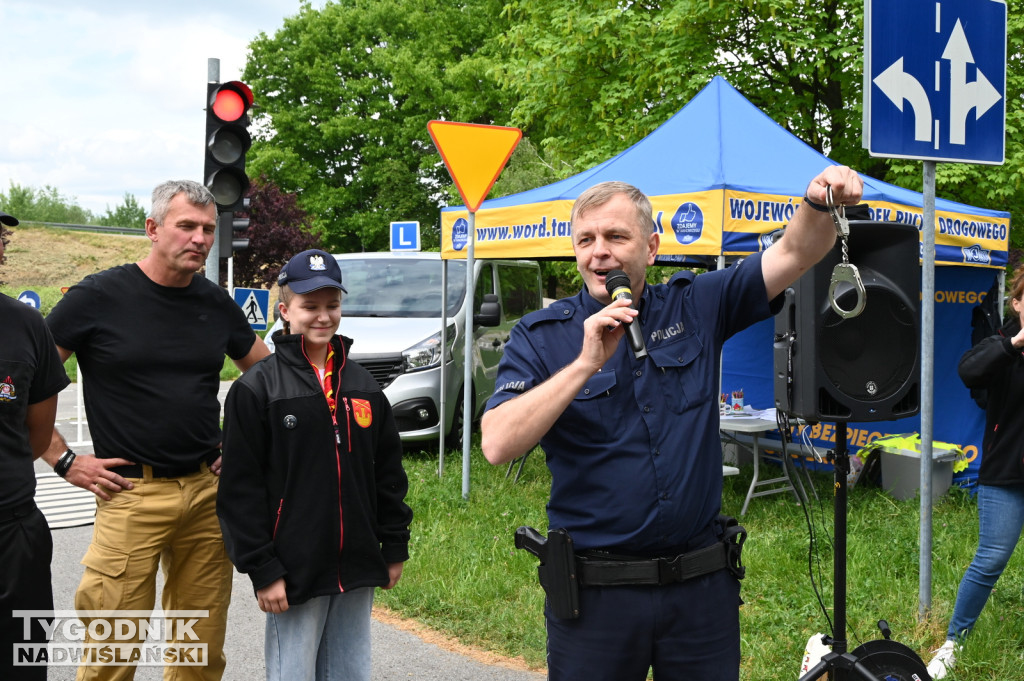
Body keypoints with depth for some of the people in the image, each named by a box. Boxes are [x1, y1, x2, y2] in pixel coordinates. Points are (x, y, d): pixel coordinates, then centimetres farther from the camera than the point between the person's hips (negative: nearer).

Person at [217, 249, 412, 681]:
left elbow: (388, 472, 14)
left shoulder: (363, 386, 10)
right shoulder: (256, 389, -6)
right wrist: (262, 570, -11)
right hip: (294, 573, -5)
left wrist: (395, 547, 12)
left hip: (357, 570, 5)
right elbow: (241, 489, -8)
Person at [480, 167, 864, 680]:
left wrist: (821, 204, -25)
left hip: (703, 585, 2)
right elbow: (497, 445, -18)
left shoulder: (695, 307, 4)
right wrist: (585, 364, -24)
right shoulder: (540, 337, -4)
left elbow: (795, 254, -3)